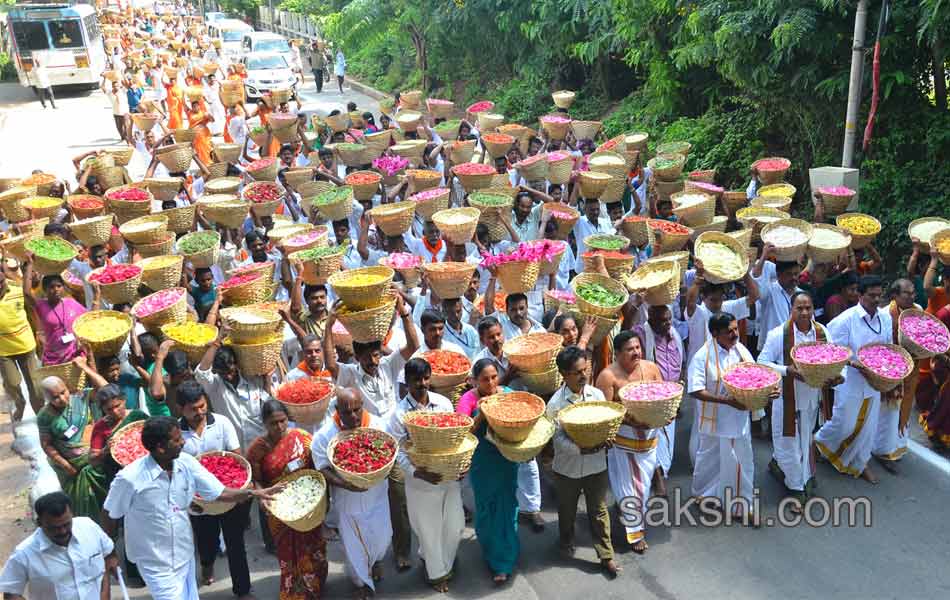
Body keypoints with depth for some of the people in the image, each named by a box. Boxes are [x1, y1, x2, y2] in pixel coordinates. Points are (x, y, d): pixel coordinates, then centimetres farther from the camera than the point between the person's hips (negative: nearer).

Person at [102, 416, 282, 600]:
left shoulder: (187, 463, -10)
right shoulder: (129, 478, -23)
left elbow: (219, 492, -6)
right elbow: (109, 515, -7)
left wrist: (253, 492, -20)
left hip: (185, 555, 5)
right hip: (155, 563, -5)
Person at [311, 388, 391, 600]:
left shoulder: (377, 424, -17)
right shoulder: (324, 436, -21)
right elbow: (322, 469, -15)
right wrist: (344, 484, -30)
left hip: (376, 494, 1)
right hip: (347, 498, -1)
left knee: (382, 536, 16)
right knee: (354, 543, 15)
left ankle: (376, 560, 53)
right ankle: (362, 581, 43)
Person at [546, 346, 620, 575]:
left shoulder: (597, 394, -6)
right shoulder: (556, 404, -17)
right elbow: (558, 438, -19)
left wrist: (607, 440, -20)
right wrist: (581, 449, -32)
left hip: (596, 465, 2)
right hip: (568, 467, -2)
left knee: (599, 511, 10)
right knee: (567, 511, 20)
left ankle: (606, 556, 22)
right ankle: (566, 543, 45)